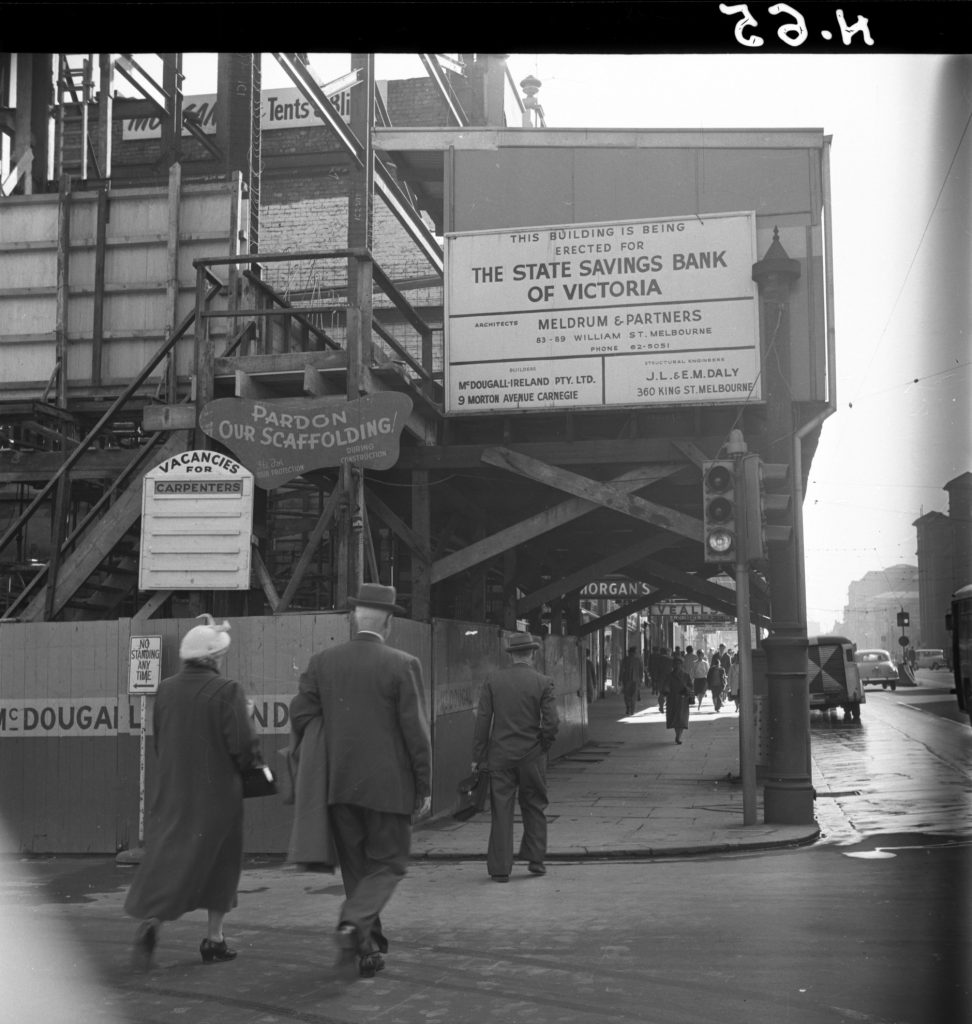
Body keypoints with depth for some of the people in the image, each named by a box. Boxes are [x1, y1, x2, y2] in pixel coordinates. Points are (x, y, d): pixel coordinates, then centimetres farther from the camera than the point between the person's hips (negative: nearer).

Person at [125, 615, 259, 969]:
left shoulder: (165, 689, 3)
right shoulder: (226, 691, -14)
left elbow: (158, 742, 11)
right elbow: (243, 747, -16)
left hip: (171, 790, 4)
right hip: (217, 793, -4)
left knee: (165, 856, 7)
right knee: (220, 863, 11)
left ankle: (151, 919, -16)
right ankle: (214, 939, 17)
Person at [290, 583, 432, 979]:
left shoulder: (322, 662, 1)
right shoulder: (402, 665, -9)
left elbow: (300, 715, -1)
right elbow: (416, 731, -9)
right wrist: (423, 786, -2)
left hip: (337, 784, 4)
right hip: (388, 784, -4)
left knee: (356, 867, 17)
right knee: (389, 863, 9)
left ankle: (368, 946, 21)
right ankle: (353, 924, -14)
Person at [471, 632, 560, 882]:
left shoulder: (492, 680, -2)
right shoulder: (543, 683, -5)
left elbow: (482, 720, -2)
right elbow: (551, 723, -9)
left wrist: (478, 756, 3)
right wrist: (543, 745, 10)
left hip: (500, 755, 1)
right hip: (532, 755, 0)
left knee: (501, 811, 4)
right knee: (534, 807, 16)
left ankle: (500, 868, 5)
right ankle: (535, 859, 18)